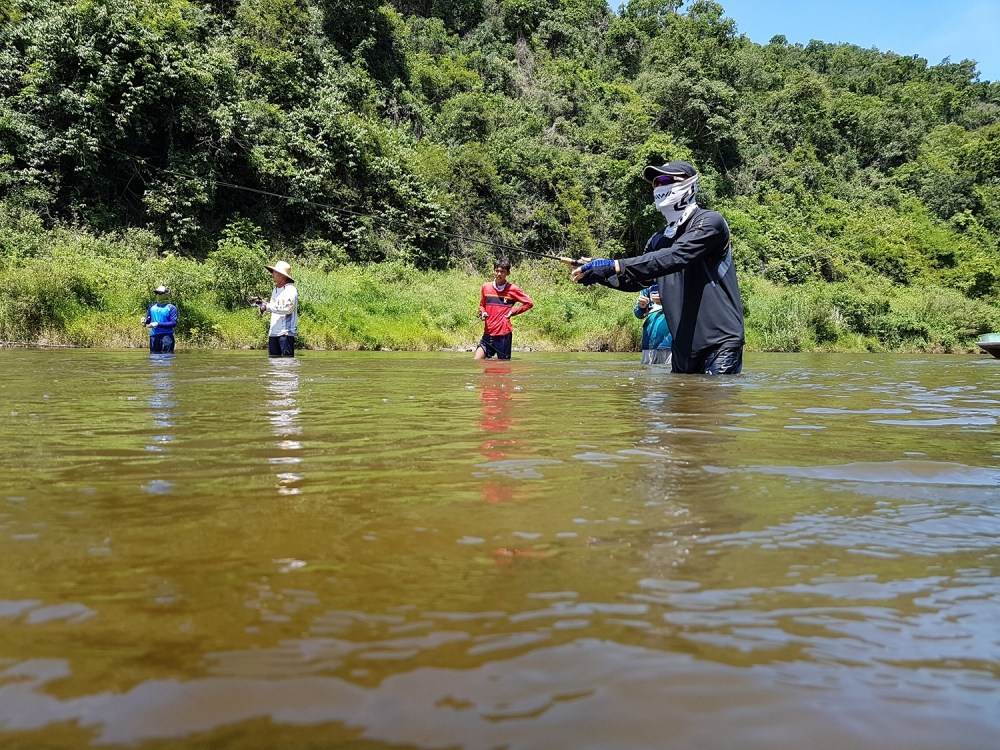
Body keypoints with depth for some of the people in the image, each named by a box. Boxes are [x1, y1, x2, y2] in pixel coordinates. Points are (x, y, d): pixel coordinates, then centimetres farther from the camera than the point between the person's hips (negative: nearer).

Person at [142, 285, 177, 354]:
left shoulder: (171, 308, -1)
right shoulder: (152, 306, 16)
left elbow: (174, 323, -9)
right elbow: (148, 319, 24)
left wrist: (158, 324, -15)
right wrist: (145, 321, -1)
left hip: (166, 336, -5)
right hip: (153, 336, 5)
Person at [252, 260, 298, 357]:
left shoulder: (290, 290, -9)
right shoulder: (276, 289, 18)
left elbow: (288, 308, -21)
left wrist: (267, 306, -21)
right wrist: (260, 302, 7)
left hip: (286, 332, -9)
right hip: (273, 331, 9)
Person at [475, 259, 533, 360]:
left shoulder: (512, 289, -4)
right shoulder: (486, 287, 5)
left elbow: (529, 303, 3)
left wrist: (513, 312, -5)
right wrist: (482, 313, -2)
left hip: (504, 334, -3)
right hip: (488, 333, 3)